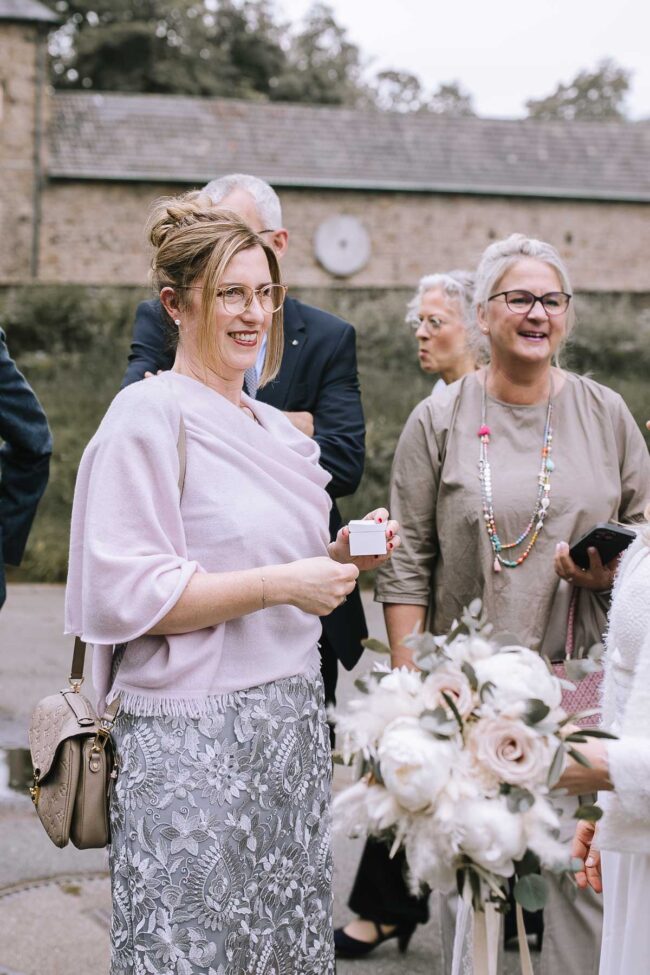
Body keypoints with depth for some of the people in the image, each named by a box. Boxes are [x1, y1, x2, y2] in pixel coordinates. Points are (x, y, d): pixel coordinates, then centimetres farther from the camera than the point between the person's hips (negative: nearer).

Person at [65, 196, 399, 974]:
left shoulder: (275, 428, 15)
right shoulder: (150, 413, -9)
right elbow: (121, 595, -16)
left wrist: (341, 556, 4)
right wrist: (281, 582, -18)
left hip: (289, 722, 7)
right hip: (195, 732, -7)